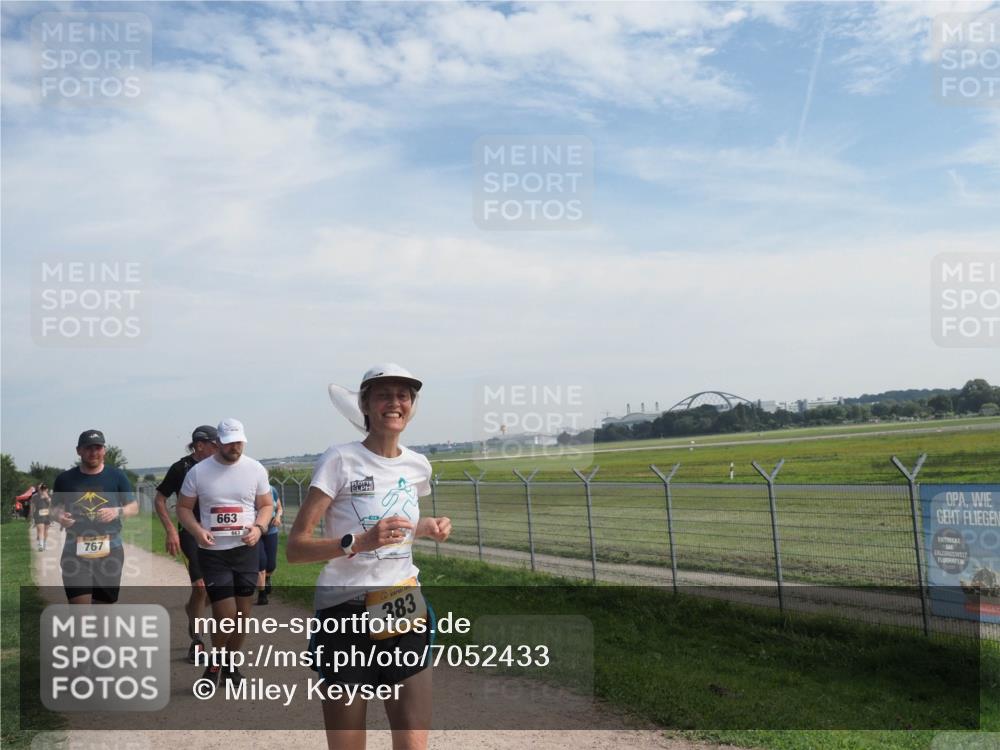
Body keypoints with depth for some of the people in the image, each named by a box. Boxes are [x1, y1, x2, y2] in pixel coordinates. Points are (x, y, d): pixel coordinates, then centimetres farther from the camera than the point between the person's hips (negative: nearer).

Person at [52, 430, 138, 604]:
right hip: (75, 551, 0)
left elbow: (134, 506, 6)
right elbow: (55, 507, 14)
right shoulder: (65, 479, 4)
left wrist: (118, 511, -15)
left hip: (110, 550, 1)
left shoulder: (117, 476, 3)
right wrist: (59, 516, -9)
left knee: (104, 603, 11)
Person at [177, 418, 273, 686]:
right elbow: (183, 507, 4)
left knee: (243, 613, 9)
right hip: (212, 553, -2)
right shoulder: (198, 471, -3)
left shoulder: (256, 469, 0)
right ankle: (215, 661, 21)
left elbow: (266, 505, 8)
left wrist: (259, 527, -12)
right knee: (225, 615, -7)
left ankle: (231, 662, 31)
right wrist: (197, 530, -15)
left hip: (246, 550, 2)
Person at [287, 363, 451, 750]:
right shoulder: (339, 460, -10)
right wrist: (358, 542, -29)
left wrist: (428, 526, 6)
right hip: (345, 615, -4)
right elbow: (295, 548, -14)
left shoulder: (418, 466, 6)